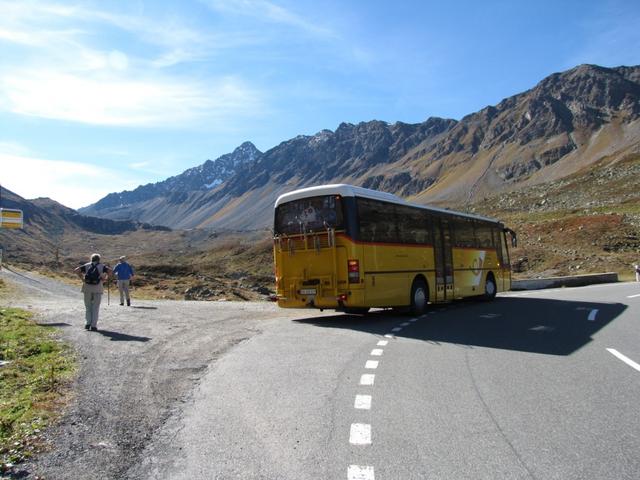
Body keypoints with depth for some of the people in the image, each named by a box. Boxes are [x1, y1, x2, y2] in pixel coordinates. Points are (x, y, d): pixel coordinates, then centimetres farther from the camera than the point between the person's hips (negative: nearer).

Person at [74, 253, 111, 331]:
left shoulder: (87, 265, 13)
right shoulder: (102, 266, 9)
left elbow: (76, 270, -1)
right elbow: (110, 270, -11)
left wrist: (82, 278, 8)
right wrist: (105, 278, 0)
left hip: (87, 287, 1)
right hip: (97, 289, -1)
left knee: (88, 306, 15)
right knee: (95, 307, 5)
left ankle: (87, 323, 7)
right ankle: (93, 326, 2)